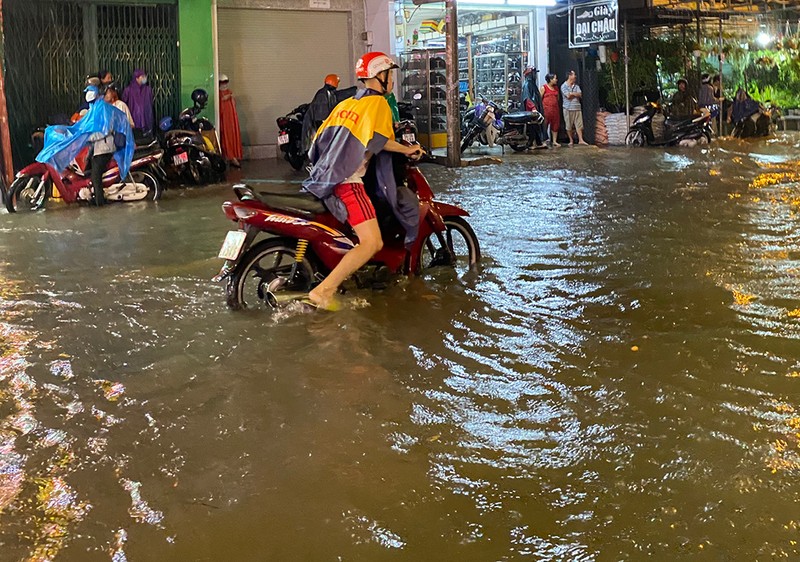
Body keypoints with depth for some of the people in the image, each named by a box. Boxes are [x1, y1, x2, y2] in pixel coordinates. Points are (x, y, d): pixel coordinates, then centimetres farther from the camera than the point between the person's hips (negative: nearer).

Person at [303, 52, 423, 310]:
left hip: (323, 178, 9)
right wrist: (407, 150, -4)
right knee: (372, 242, -17)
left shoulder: (346, 103, 19)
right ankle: (323, 291, -25)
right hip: (346, 182, -9)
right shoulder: (378, 103, -3)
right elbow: (379, 140, -16)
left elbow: (321, 137, 20)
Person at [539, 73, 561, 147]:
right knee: (545, 125, -5)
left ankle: (554, 141, 12)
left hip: (555, 108, 6)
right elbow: (539, 98, -8)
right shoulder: (544, 87, -5)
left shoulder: (556, 88, 15)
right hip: (546, 108, -6)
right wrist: (541, 108, -11)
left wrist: (557, 106, 15)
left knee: (555, 125, 6)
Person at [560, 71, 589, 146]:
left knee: (579, 125, 0)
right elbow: (568, 96, -15)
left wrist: (571, 93, -10)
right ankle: (571, 141, 13)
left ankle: (580, 140, 2)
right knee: (569, 126, 3)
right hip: (568, 108, -4)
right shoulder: (564, 86, -3)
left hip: (577, 108, 4)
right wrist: (576, 94, -2)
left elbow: (580, 95, -1)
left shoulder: (576, 86, 12)